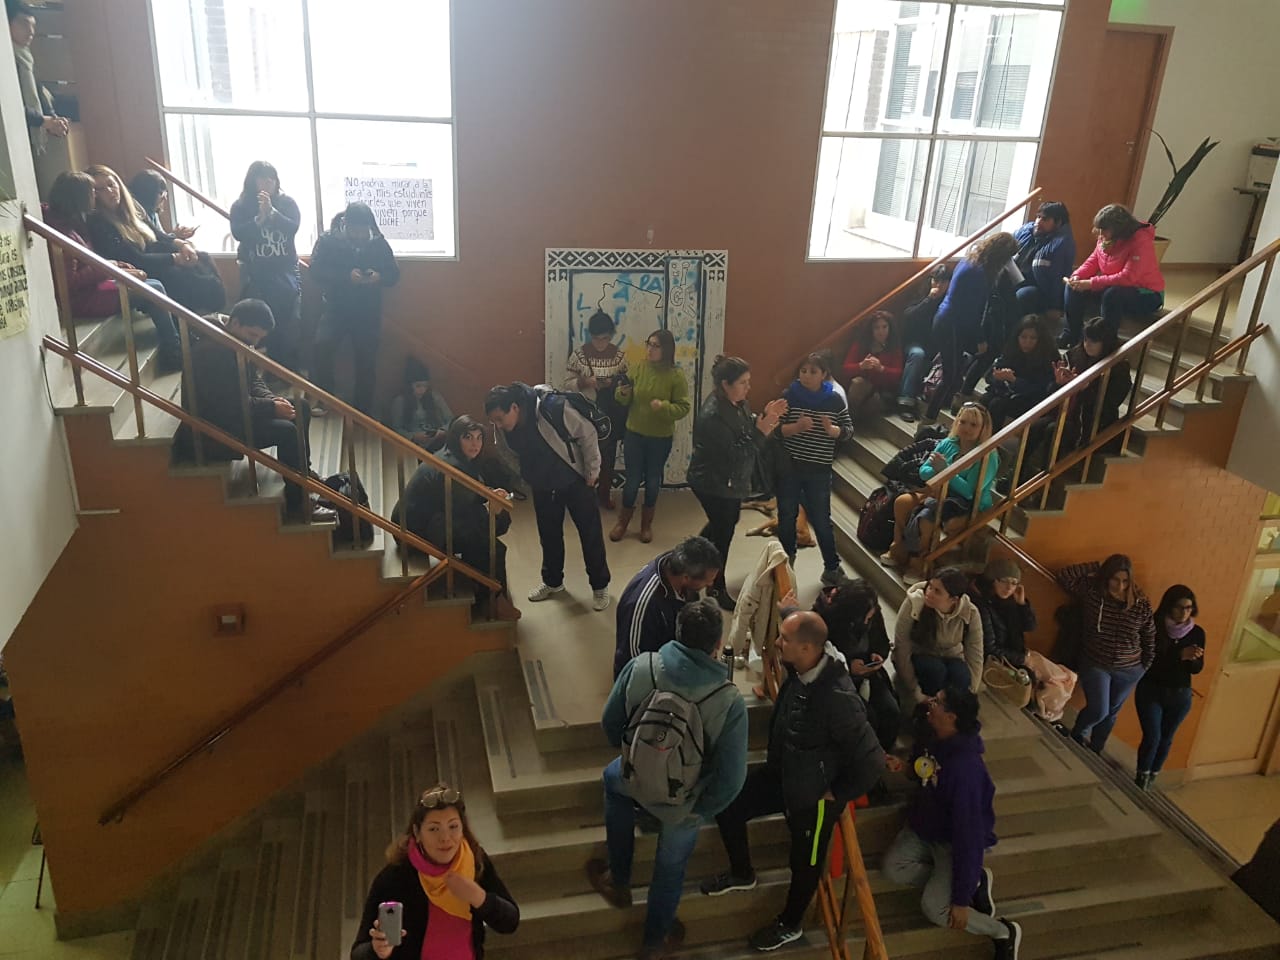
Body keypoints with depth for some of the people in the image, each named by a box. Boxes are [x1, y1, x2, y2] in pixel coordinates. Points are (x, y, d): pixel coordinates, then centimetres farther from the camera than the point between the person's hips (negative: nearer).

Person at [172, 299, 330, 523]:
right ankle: (296, 505, -17)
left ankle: (303, 473, 18)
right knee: (287, 431, -25)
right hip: (211, 431, -10)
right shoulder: (212, 352, -27)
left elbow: (253, 382, 12)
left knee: (300, 409, 7)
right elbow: (230, 405, -30)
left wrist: (272, 399, -8)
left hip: (232, 414, 11)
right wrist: (271, 407, -22)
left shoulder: (239, 343, 4)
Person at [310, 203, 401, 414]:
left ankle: (362, 413, 21)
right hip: (336, 309, -2)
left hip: (368, 313, 2)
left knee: (366, 362, 5)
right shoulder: (328, 241, -5)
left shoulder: (379, 243, 1)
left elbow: (394, 275, 4)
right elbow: (316, 269, -13)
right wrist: (347, 276, -27)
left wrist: (379, 277, -20)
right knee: (322, 346, -24)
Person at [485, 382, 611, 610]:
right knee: (549, 535, 17)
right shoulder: (507, 430, -16)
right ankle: (553, 581, 38)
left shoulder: (555, 409, -33)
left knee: (590, 533, 5)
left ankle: (600, 585, 21)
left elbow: (587, 434, -21)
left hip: (575, 480, -5)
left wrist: (592, 471, -14)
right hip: (543, 487, 5)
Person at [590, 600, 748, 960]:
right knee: (670, 867, 28)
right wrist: (703, 811, -2)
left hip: (634, 783, 1)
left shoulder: (641, 667, -23)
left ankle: (618, 880, 45)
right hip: (684, 803, -1)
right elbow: (731, 779, -22)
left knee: (612, 778, 38)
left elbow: (610, 723, -7)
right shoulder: (729, 701, -28)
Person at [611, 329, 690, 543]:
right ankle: (622, 522, 28)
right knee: (632, 479, 8)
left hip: (661, 438, -1)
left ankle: (646, 524, 32)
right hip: (634, 435, 1)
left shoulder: (676, 376, -13)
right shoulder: (639, 368, -6)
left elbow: (683, 408, -12)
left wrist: (663, 407, -29)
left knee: (653, 481, 13)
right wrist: (623, 393, -21)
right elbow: (626, 401, 2)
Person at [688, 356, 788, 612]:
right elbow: (732, 455, -31)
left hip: (731, 482, 9)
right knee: (723, 533, 6)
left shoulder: (737, 403, -3)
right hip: (714, 484, -9)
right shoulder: (713, 415, -30)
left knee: (723, 524, 26)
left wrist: (764, 418, -12)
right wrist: (761, 431, -34)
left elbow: (747, 431, 6)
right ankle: (718, 589, 25)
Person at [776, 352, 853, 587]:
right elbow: (774, 429, -9)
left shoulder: (834, 400, -2)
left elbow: (848, 430, 3)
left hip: (819, 470, 0)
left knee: (821, 519, 5)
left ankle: (832, 568, 19)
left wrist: (832, 430, -19)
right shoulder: (788, 396, -5)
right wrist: (796, 427, -27)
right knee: (787, 516, 12)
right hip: (789, 466, 0)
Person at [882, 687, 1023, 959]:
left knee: (934, 908, -17)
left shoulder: (965, 767, -38)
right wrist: (902, 765, -10)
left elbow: (968, 831, -35)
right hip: (924, 828, 8)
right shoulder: (933, 738, -11)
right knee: (893, 869, -8)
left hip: (954, 840, -8)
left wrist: (961, 899, -32)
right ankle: (975, 880, 7)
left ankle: (1004, 932, 8)